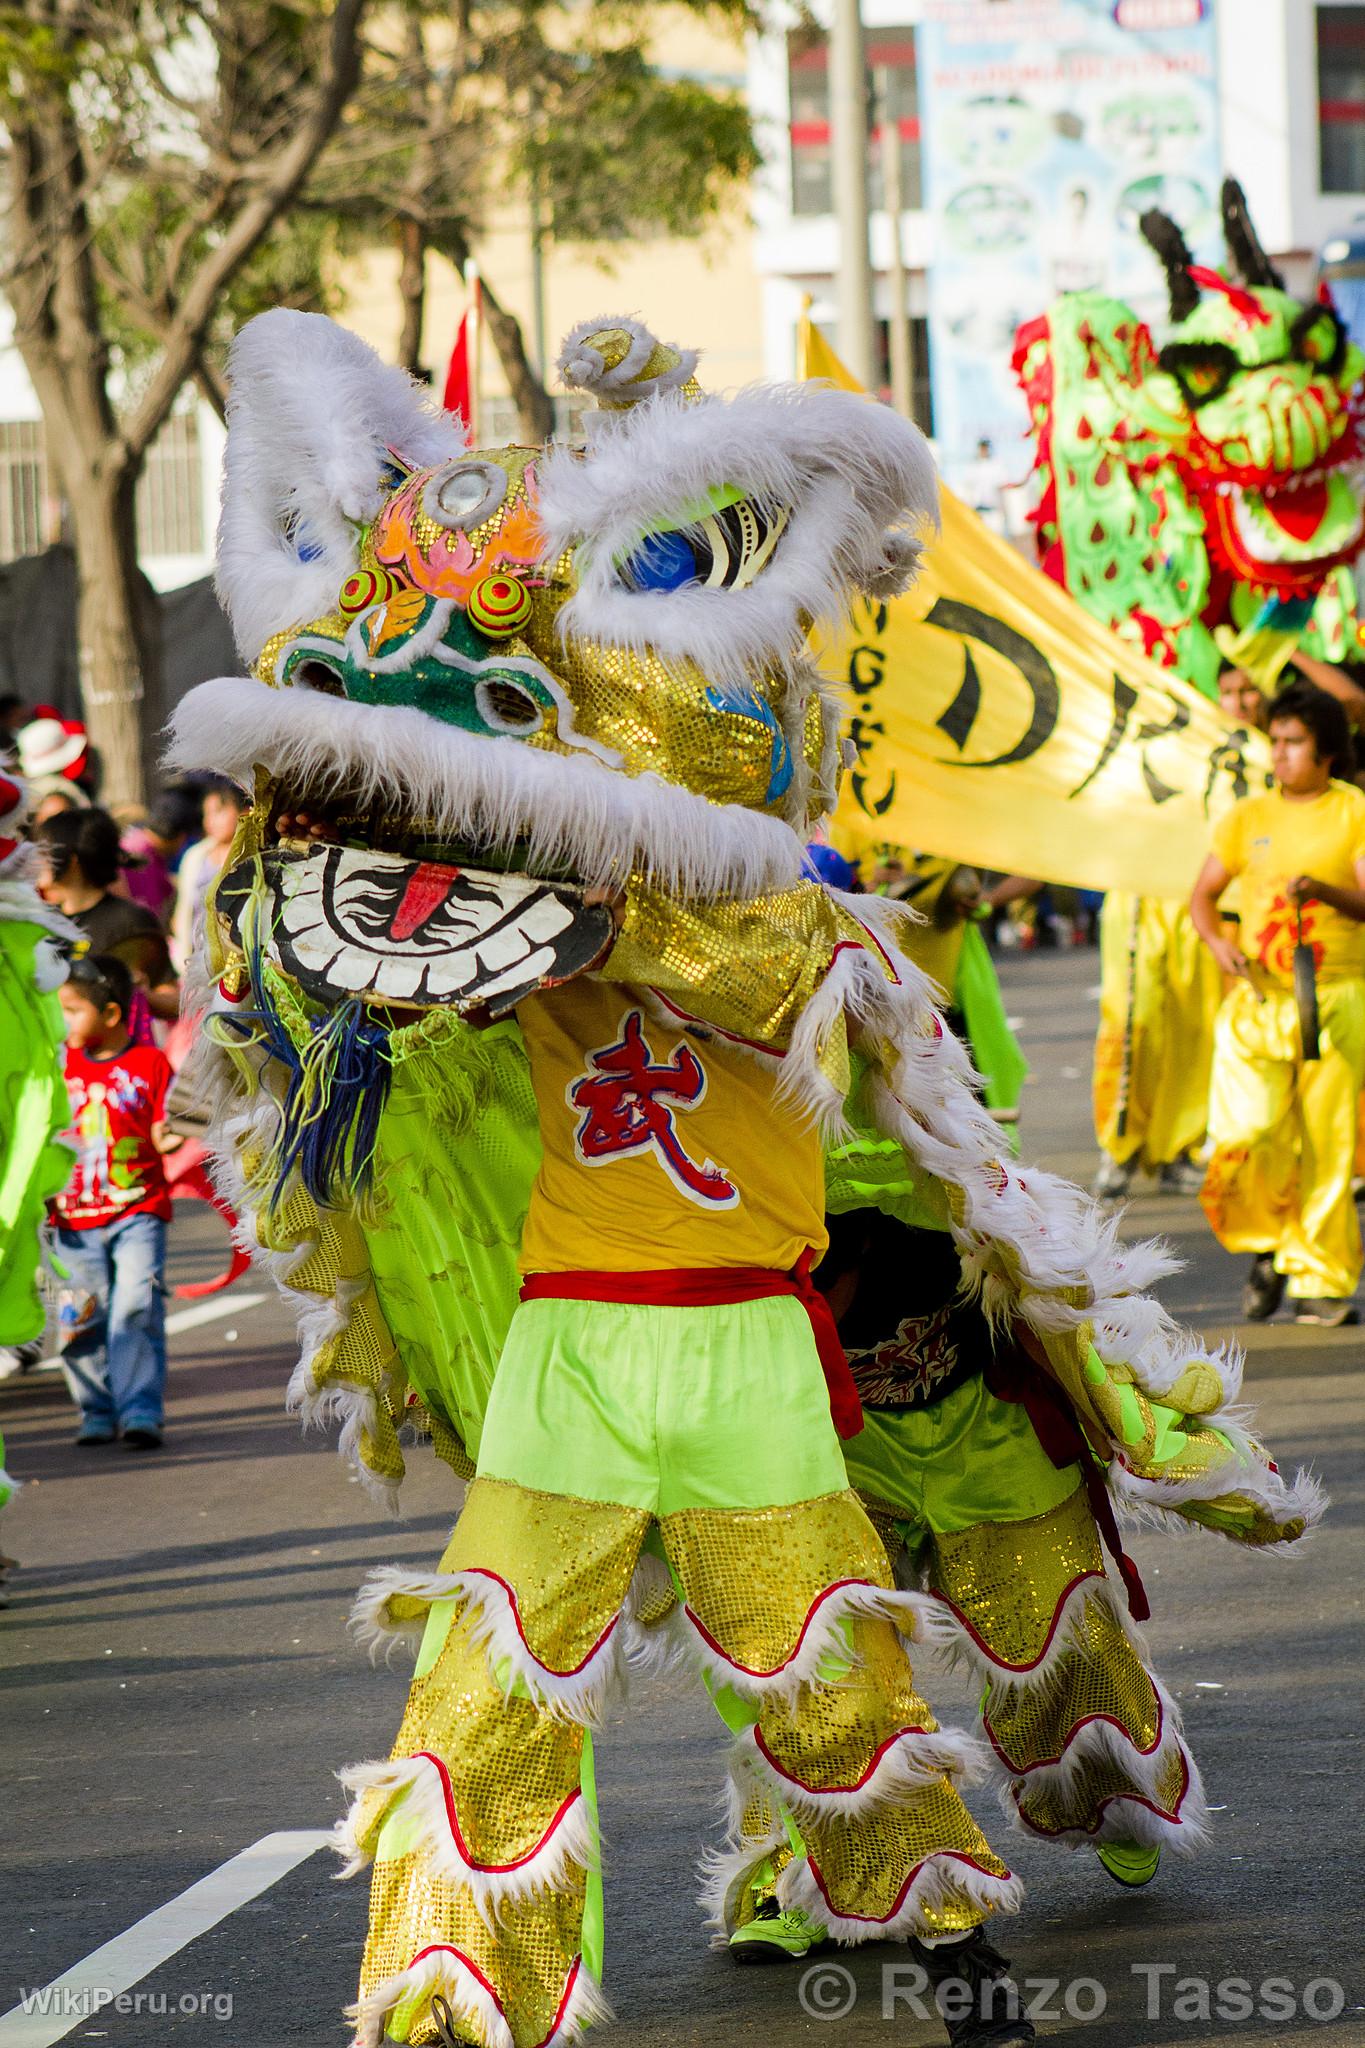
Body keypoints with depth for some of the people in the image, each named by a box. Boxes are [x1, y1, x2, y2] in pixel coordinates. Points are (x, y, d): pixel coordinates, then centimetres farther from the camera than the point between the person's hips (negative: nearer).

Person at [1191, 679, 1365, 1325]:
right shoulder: (1248, 817, 11)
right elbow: (1203, 894, 17)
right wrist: (1218, 942, -3)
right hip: (1257, 999, 2)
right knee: (1242, 1137, -12)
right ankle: (1268, 1246, 14)